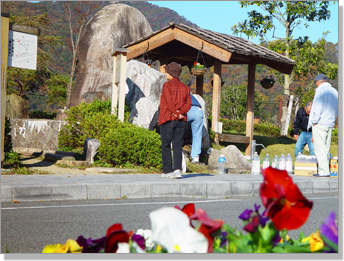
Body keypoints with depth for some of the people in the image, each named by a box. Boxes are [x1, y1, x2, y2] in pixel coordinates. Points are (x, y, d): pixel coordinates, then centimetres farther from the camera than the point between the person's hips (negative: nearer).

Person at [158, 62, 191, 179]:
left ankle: (167, 171, 5)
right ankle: (177, 169, -11)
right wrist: (180, 113, -8)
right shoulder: (185, 88, 13)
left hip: (168, 119, -4)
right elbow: (188, 103, 2)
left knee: (166, 146, 4)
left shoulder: (167, 85, -3)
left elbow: (168, 101, -15)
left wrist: (176, 114, -10)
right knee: (177, 146, 3)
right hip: (182, 121, 4)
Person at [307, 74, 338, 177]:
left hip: (320, 123, -8)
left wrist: (314, 121, -8)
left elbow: (317, 107, -14)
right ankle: (326, 170, 11)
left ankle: (323, 171, -12)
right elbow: (336, 110, 21)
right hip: (330, 124, 8)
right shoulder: (334, 91, 15)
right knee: (326, 148, 11)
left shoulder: (321, 90, -8)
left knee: (320, 148, -7)